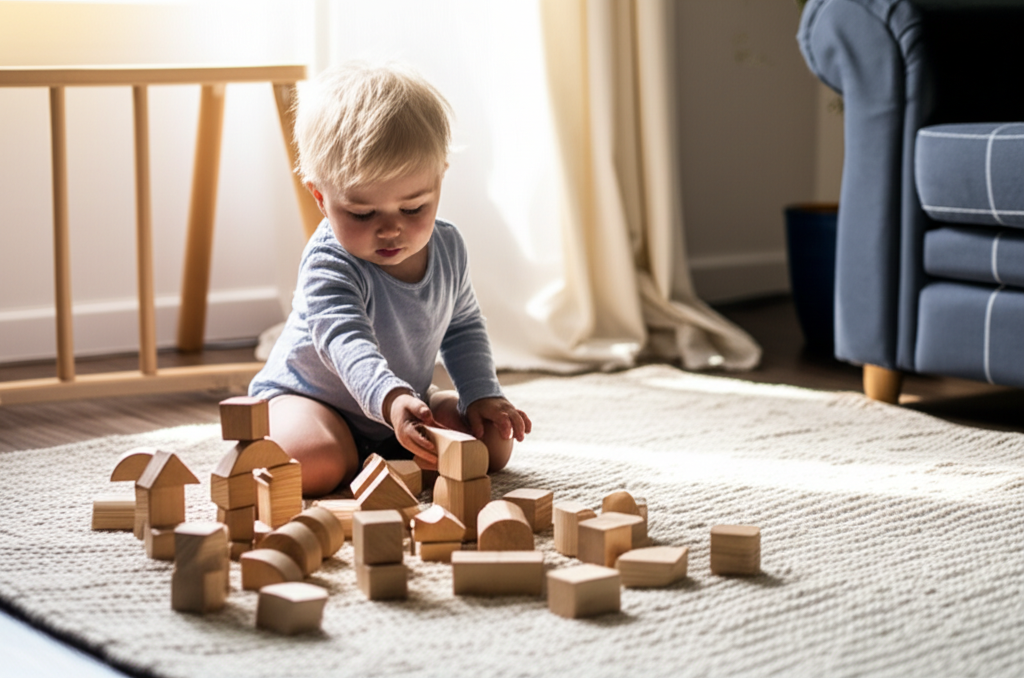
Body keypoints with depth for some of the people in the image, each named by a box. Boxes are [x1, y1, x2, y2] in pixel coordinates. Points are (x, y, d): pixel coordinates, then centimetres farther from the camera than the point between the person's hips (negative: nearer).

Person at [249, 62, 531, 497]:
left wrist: (482, 394, -3)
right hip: (306, 394, -6)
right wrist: (392, 399, -63)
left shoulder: (447, 248, -6)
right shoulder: (328, 264, -29)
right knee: (313, 463, -37)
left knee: (495, 443, -5)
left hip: (409, 397, 7)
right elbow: (347, 342, -45)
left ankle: (374, 461, 0)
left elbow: (463, 327, 11)